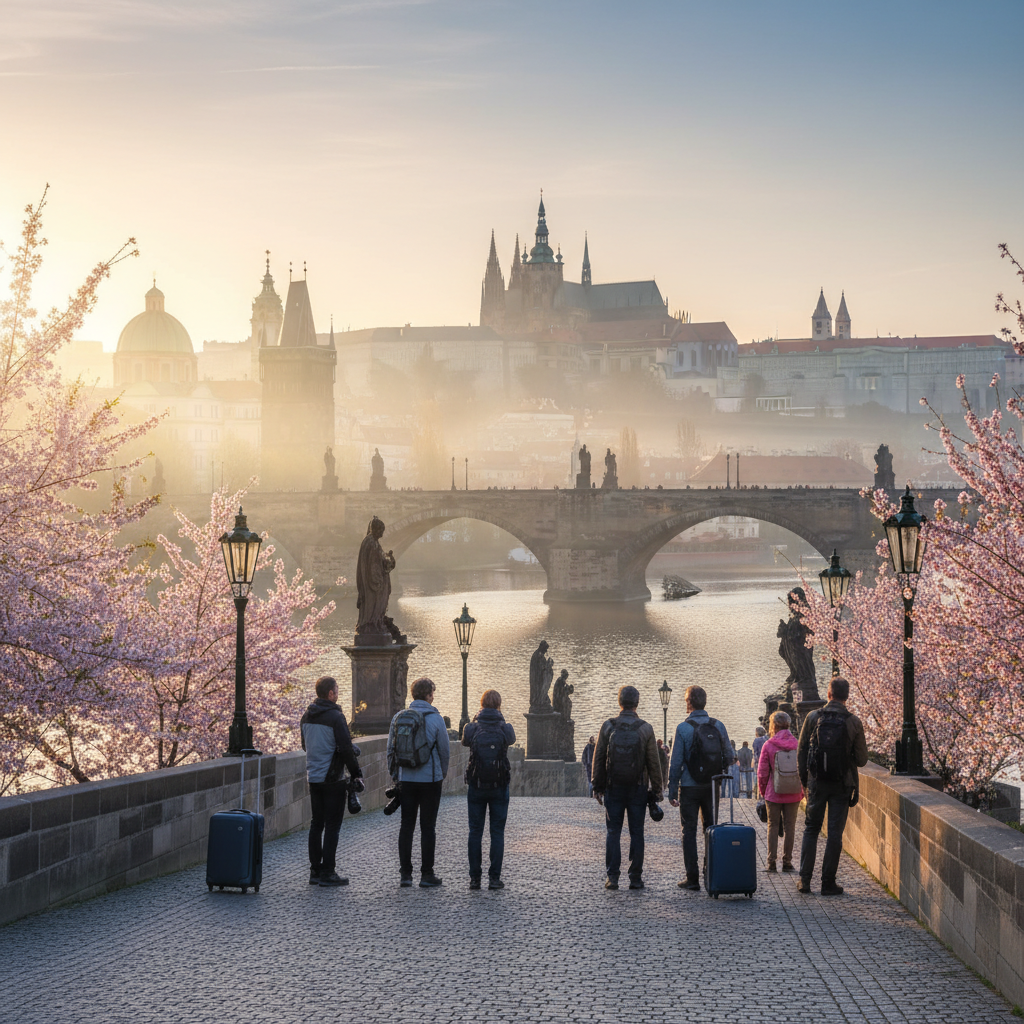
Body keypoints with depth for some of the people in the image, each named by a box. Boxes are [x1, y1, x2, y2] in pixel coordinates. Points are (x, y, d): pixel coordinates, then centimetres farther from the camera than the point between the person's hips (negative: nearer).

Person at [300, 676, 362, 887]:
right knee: (332, 826, -2)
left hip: (313, 777, 7)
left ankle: (315, 871, 14)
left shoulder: (306, 717, 9)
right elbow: (346, 748, -17)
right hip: (333, 779, -7)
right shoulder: (335, 717, -15)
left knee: (316, 824, 12)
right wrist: (356, 772, -6)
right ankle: (327, 873, -2)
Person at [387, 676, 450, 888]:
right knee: (428, 827, 3)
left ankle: (405, 873, 8)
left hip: (406, 780, 3)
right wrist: (442, 773, 15)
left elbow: (391, 750, 7)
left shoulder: (398, 718, 3)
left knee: (406, 825, 9)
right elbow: (445, 750, -2)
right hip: (430, 779, -3)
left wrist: (395, 776, 16)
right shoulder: (435, 719, -8)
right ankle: (427, 874, 5)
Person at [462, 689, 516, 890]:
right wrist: (499, 719, 28)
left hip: (476, 788, 0)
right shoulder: (505, 729, -6)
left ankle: (474, 878, 6)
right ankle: (494, 877, 2)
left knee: (475, 832, 7)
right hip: (499, 787, 0)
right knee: (497, 833, 5)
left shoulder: (472, 728, -7)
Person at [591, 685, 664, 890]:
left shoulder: (608, 727, -1)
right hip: (638, 789, 0)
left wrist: (598, 787, 7)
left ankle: (612, 877, 0)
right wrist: (656, 789, 5)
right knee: (636, 833, 5)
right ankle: (635, 878, 5)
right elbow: (654, 762, -2)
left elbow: (598, 759, 1)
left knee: (613, 832, 5)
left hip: (613, 788, 0)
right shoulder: (645, 729, -3)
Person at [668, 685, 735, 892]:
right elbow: (729, 756, 4)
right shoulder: (718, 726, 1)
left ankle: (692, 879, 1)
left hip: (689, 787, -4)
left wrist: (672, 790, -6)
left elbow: (676, 762, -10)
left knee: (689, 832, 2)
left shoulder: (683, 728, -10)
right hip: (711, 787, 4)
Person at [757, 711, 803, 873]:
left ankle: (772, 862, 2)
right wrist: (802, 792, 12)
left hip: (774, 794, -2)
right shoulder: (797, 745, -2)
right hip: (793, 795, 2)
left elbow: (762, 773, -6)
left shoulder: (768, 746, -8)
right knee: (790, 826, 8)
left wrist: (762, 791, 8)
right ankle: (787, 862, 9)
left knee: (773, 826, 7)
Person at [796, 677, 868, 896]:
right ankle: (828, 883, 5)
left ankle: (805, 879, 7)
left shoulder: (813, 718, -3)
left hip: (816, 782, 1)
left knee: (811, 829, 13)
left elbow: (801, 752, 1)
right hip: (842, 785, -1)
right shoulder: (854, 722, -6)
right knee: (835, 833, 4)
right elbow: (862, 760, -2)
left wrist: (803, 780, 12)